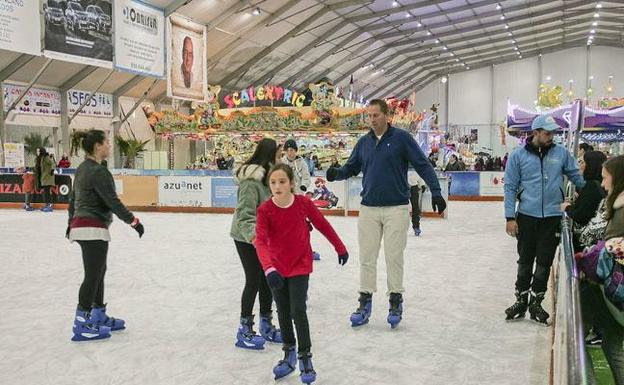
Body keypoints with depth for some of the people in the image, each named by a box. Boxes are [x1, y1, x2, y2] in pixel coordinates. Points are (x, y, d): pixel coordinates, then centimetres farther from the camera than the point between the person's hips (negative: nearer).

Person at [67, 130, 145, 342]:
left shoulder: (82, 169, 14)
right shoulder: (98, 171, -16)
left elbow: (73, 198, 23)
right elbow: (112, 202, -19)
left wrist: (72, 222, 33)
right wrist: (133, 221, -13)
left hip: (80, 225, 10)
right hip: (93, 229, -10)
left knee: (99, 271, 18)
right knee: (93, 275, -5)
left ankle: (99, 316, 29)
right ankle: (82, 325, 0)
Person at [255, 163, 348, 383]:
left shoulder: (303, 203, -15)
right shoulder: (265, 210, -17)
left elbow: (323, 225, -1)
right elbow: (260, 241, -27)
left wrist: (340, 248, 9)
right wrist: (269, 269, -42)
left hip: (300, 264, -2)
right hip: (277, 267, 2)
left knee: (298, 310, -10)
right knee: (283, 313, 14)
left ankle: (305, 357, 8)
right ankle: (289, 354, 33)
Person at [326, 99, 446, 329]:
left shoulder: (401, 138, -4)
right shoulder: (364, 143, 9)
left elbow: (423, 165, -6)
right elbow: (351, 168, 13)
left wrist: (436, 192, -14)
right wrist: (336, 174, -9)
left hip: (396, 208, -4)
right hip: (369, 208, 4)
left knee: (394, 256, 1)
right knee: (367, 256, 6)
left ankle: (395, 301, 14)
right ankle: (365, 302, 15)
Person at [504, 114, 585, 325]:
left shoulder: (561, 153, 2)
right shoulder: (518, 155, -2)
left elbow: (576, 177, 14)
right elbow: (510, 187, -1)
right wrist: (510, 217, -5)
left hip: (553, 217, 1)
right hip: (526, 216, -1)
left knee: (544, 262, 7)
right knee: (525, 261, 10)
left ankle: (536, 303, 21)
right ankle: (521, 301, 24)